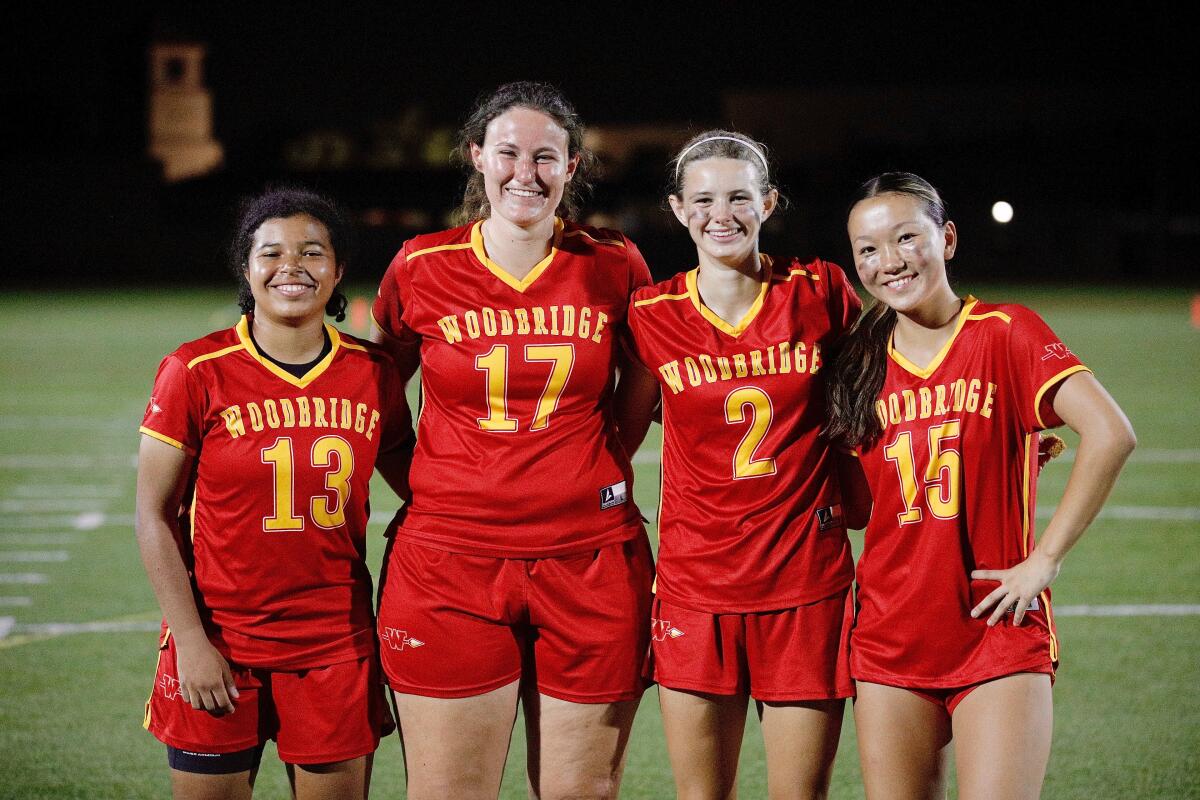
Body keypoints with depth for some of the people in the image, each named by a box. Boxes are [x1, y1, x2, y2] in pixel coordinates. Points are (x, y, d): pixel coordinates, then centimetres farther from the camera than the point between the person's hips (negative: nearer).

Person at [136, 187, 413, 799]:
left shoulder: (372, 374, 1)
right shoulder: (197, 371, -7)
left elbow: (414, 477, 15)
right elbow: (154, 513, -4)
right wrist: (190, 640, -9)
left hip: (336, 648, 2)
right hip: (219, 643, -2)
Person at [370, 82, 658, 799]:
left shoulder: (614, 267, 2)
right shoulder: (422, 269, 0)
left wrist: (594, 481, 8)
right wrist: (428, 492, 7)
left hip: (591, 564, 1)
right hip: (449, 563, -1)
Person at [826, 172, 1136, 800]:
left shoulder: (1005, 334, -6)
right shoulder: (861, 364, 8)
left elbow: (1109, 434, -18)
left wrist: (1044, 560, -17)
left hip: (999, 632, -4)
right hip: (890, 642, 4)